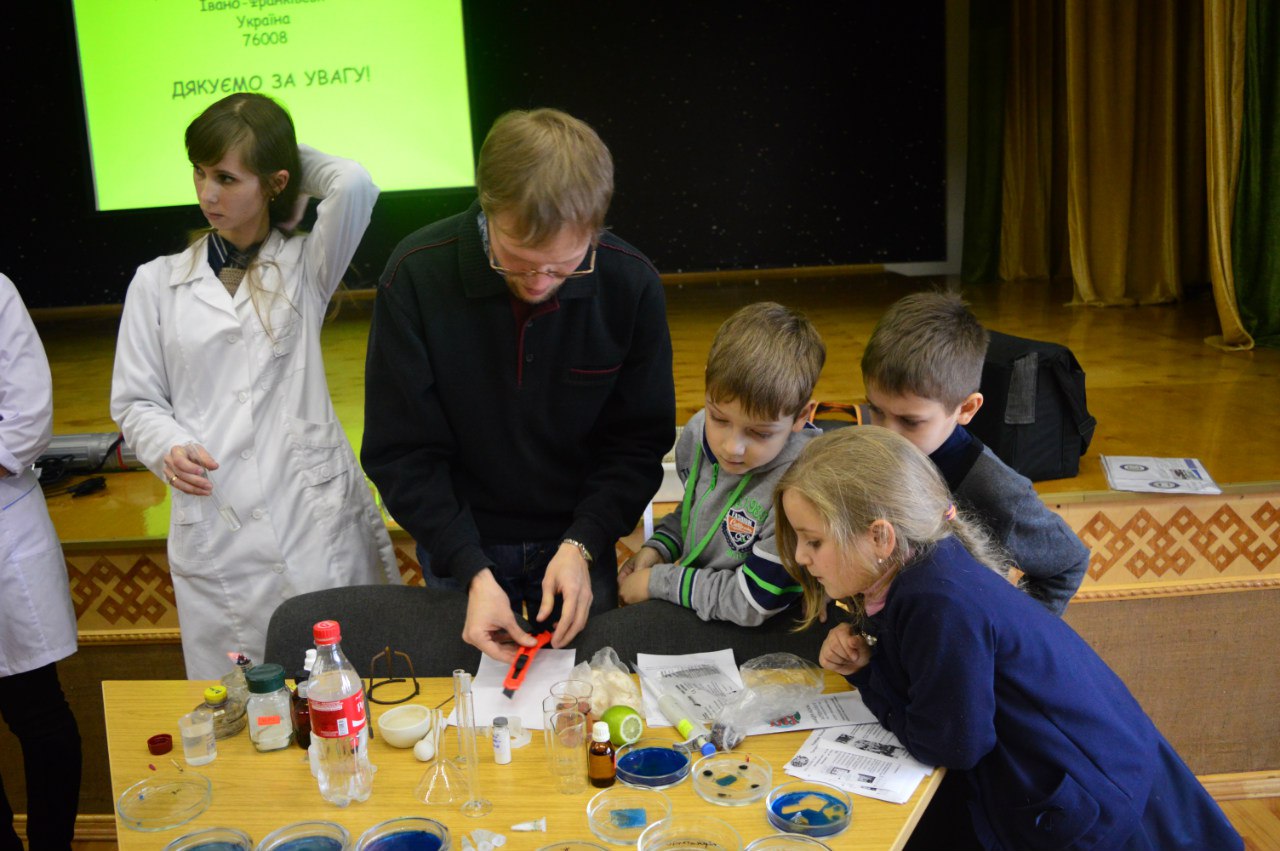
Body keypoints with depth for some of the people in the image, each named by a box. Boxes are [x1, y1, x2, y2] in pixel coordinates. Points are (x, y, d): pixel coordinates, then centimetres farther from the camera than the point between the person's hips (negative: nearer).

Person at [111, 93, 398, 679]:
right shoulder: (157, 284, 11)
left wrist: (290, 157, 6)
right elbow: (135, 400, 12)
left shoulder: (306, 266, 7)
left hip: (317, 515, -1)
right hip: (214, 526, 2)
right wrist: (168, 448, -9)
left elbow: (354, 185, -12)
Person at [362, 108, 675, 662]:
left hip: (580, 540, 1)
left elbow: (641, 441, -8)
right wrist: (473, 571, -25)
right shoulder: (417, 274, -21)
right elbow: (400, 452, -16)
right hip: (458, 546, -1)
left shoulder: (631, 284, -18)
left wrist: (582, 546, -21)